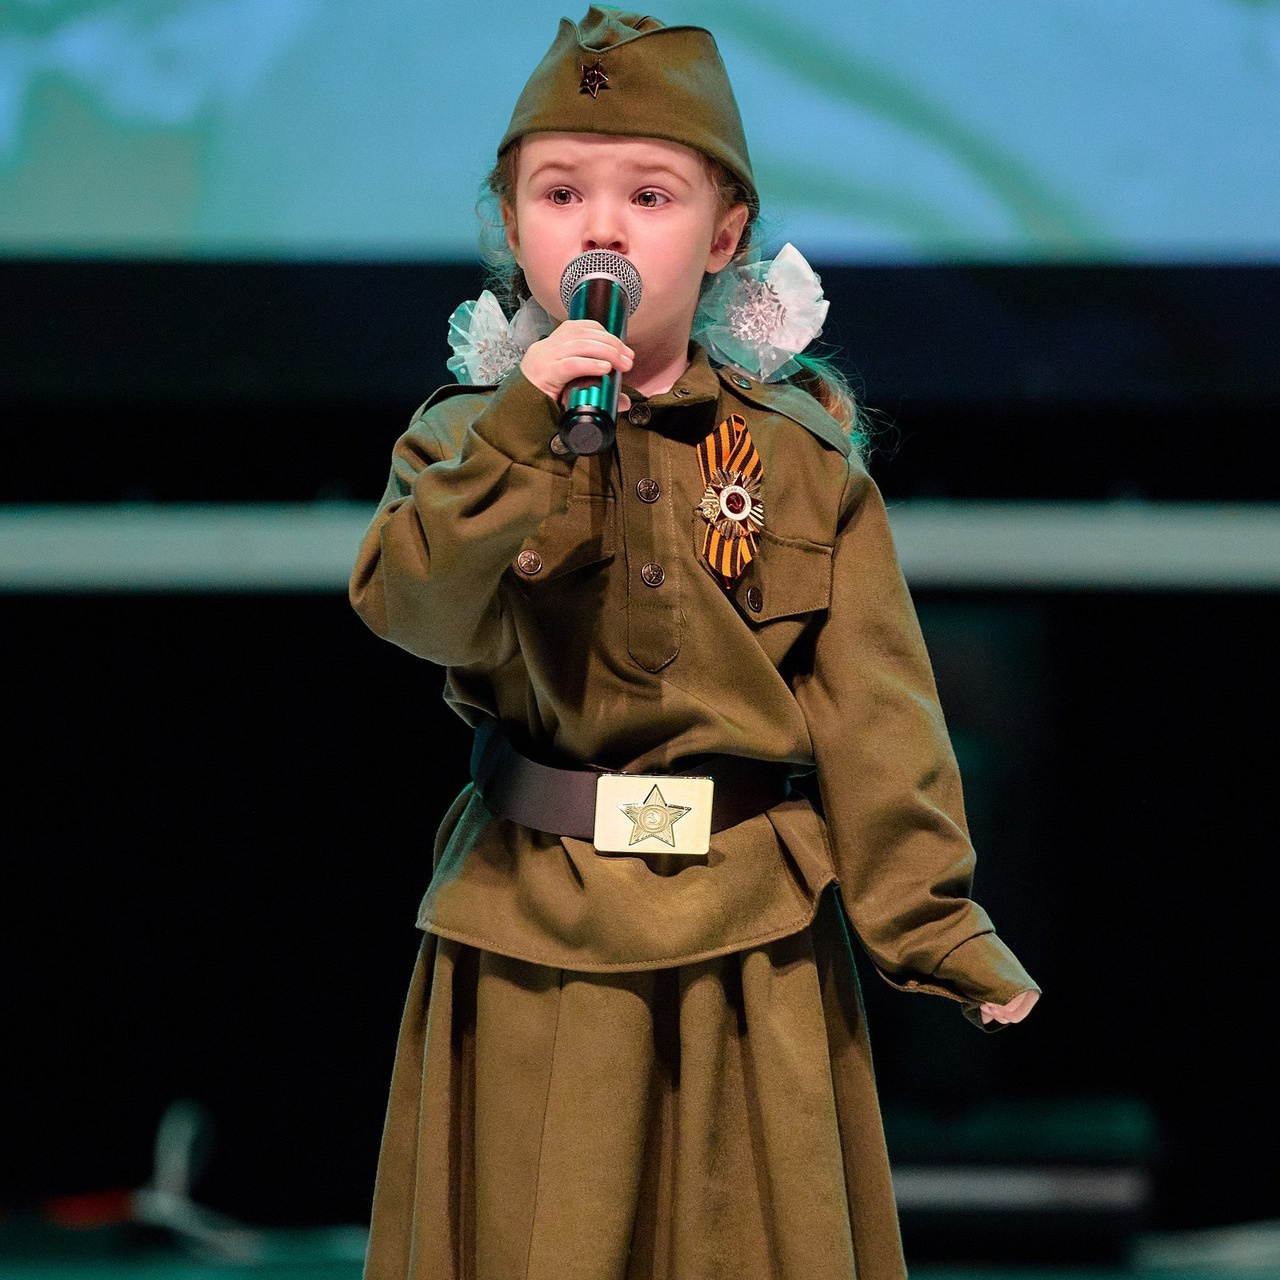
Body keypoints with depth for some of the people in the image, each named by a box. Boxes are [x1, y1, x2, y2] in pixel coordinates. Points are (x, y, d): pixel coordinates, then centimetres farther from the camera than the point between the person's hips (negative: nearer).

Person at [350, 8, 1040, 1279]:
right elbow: (412, 608, -18)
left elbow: (872, 703, -3)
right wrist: (524, 434, -28)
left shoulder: (800, 453, 0)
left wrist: (929, 921, -7)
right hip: (531, 938, 0)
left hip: (749, 941, 0)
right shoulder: (468, 436, 1)